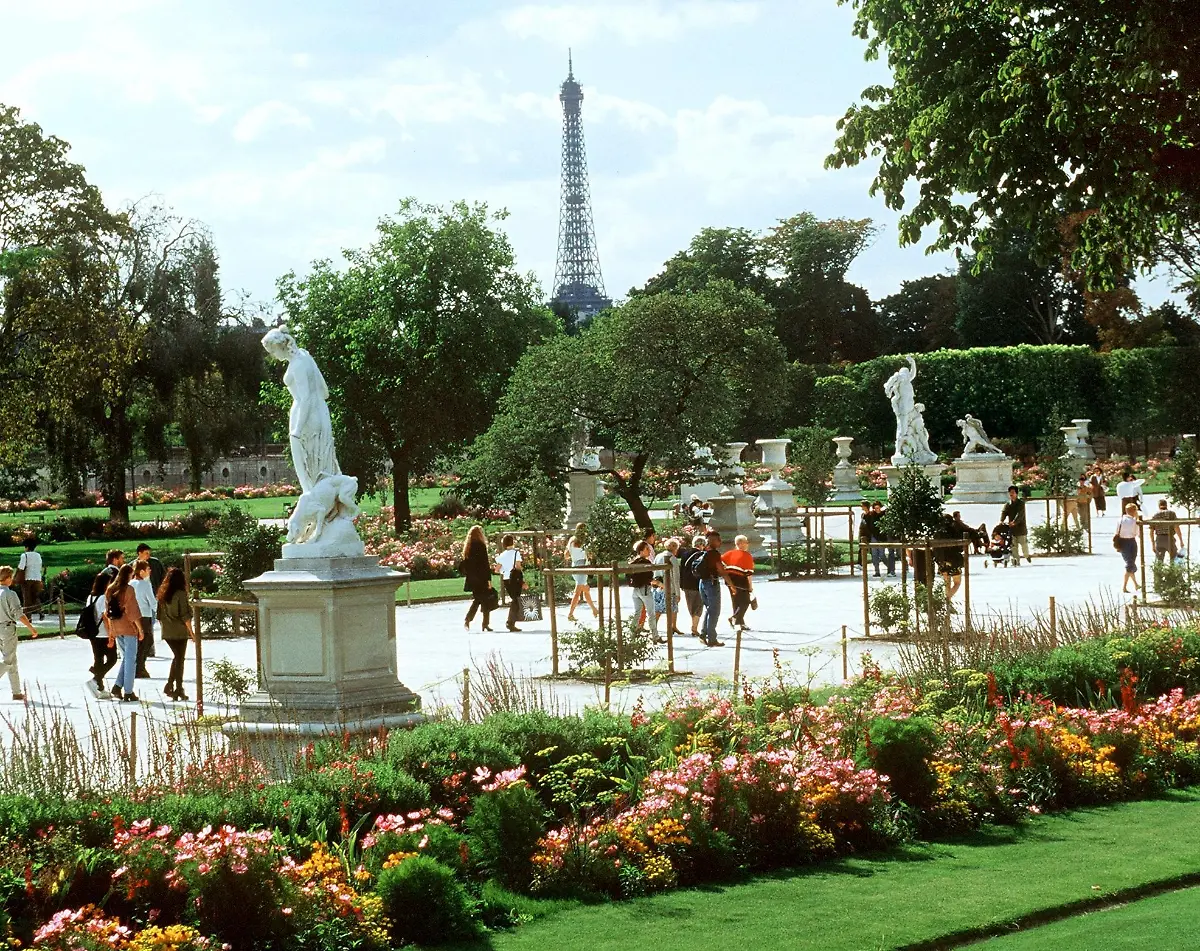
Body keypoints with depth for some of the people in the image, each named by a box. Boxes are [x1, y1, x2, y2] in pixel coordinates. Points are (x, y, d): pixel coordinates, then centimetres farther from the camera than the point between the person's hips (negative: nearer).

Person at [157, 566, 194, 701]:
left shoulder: (163, 593, 5)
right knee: (180, 659, 3)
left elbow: (159, 614, 11)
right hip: (179, 632, -6)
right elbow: (185, 615, -15)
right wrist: (191, 631, -9)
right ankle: (179, 689, 4)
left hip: (167, 632, 6)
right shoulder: (180, 594, -13)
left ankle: (169, 685, 11)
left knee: (177, 657, 19)